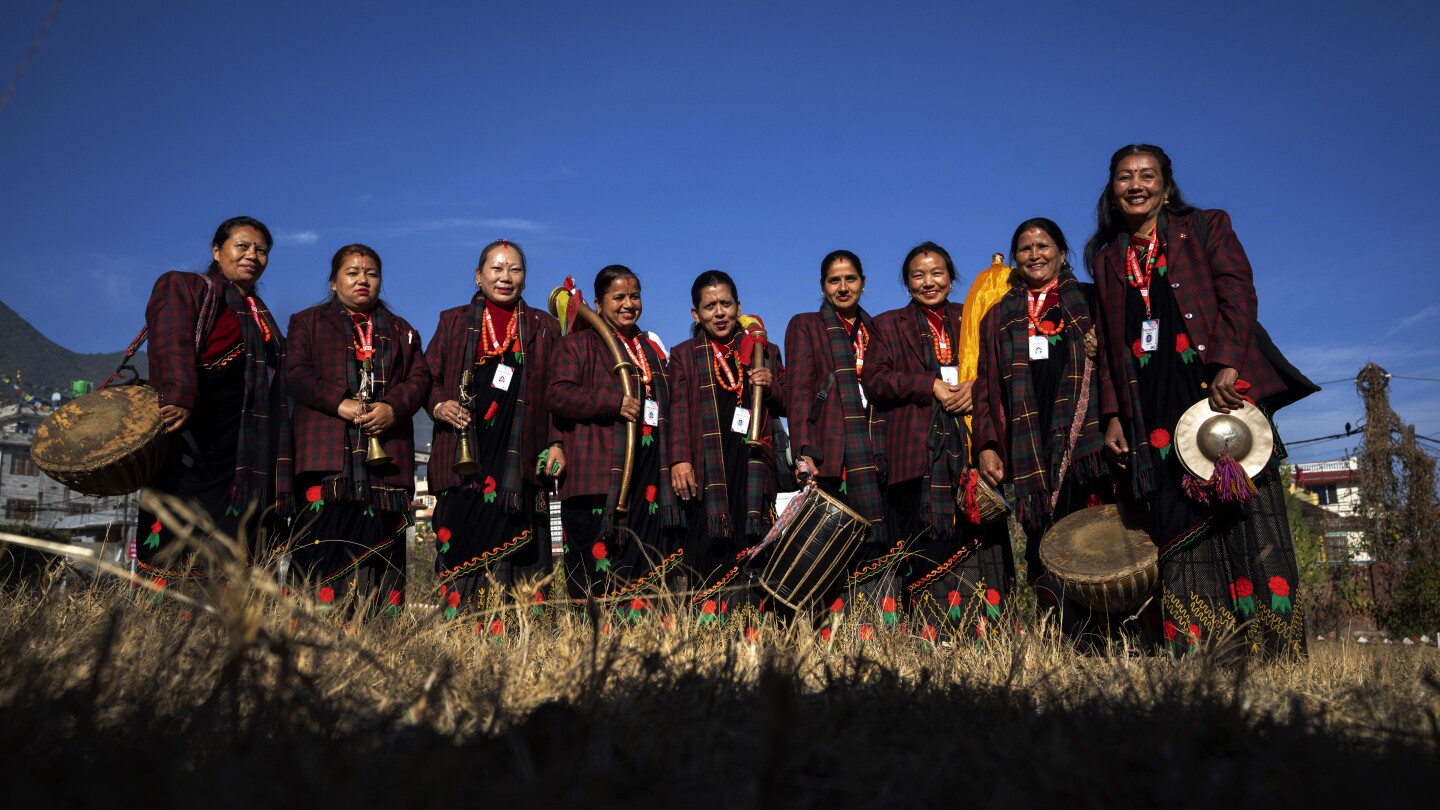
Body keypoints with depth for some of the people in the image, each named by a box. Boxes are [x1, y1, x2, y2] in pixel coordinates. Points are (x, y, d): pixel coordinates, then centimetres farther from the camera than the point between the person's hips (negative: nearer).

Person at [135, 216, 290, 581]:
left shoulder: (260, 314, 25)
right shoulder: (183, 287, 7)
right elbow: (172, 345, -12)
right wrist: (179, 398, -31)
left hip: (249, 453, 6)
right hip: (193, 444, -6)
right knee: (175, 549, -8)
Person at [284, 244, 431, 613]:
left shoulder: (401, 330, 24)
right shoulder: (308, 322, 18)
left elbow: (419, 377, 11)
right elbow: (296, 373, 3)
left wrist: (394, 407, -10)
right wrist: (339, 403, -14)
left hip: (387, 453, 2)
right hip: (329, 453, -2)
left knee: (383, 539, -2)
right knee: (326, 541, -11)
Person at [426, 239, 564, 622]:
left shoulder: (543, 327, 16)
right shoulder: (453, 322, 16)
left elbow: (556, 391, 11)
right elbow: (427, 379, 14)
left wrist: (556, 443, -1)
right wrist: (438, 405, -8)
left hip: (520, 457, 0)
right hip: (464, 456, 0)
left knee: (515, 541, -5)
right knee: (462, 543, -5)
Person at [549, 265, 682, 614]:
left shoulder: (652, 349, 23)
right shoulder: (579, 343, 5)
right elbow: (559, 395, -9)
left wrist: (672, 464, 18)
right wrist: (614, 402, -18)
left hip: (649, 479, 6)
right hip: (599, 476, -5)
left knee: (646, 577, 3)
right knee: (598, 568, -7)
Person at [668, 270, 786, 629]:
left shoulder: (766, 352, 19)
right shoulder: (684, 355, 14)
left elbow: (785, 406, 19)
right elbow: (678, 410, 4)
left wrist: (771, 386, -3)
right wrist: (679, 460, -9)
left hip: (754, 465, 2)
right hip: (707, 468, -1)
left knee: (752, 547, -2)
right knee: (708, 546, -6)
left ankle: (751, 635, 3)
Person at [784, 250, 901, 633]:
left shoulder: (875, 330, 23)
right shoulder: (805, 326, 11)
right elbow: (799, 390, 0)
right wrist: (805, 452, -13)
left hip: (876, 453, 4)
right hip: (831, 453, -3)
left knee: (883, 544, -4)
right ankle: (833, 634, 1)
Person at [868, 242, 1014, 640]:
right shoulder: (889, 325, 15)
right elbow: (874, 379, 2)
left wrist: (973, 385, -8)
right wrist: (930, 385, -9)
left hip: (971, 447, 2)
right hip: (918, 454, -1)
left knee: (976, 538, -5)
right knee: (929, 546, -6)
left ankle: (983, 632, -1)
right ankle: (932, 636, -2)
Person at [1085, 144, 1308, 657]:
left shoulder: (1207, 228, 13)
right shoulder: (1107, 258, 20)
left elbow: (1238, 296, -1)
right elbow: (1108, 345, 17)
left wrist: (1229, 367, -17)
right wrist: (1112, 415, 7)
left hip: (1222, 393, -2)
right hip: (1154, 413, 3)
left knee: (1247, 516, -8)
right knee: (1179, 527, -3)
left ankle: (1274, 652, -3)